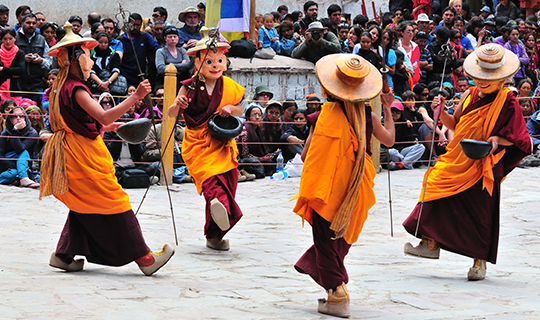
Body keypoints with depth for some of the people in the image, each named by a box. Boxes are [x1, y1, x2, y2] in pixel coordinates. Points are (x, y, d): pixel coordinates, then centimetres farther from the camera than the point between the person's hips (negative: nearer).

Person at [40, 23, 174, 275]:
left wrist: (104, 127, 22)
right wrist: (135, 97, -31)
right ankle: (143, 258, -5)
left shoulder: (60, 87, 12)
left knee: (85, 208, 17)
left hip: (74, 155, 10)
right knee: (115, 205, -7)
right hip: (85, 156, -10)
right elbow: (103, 116, -29)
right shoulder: (75, 89, -19)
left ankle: (64, 254, 18)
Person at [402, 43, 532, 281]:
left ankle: (480, 261, 13)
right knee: (436, 185, -11)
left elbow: (519, 138, -5)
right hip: (457, 161, 5)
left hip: (484, 165, -5)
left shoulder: (507, 103, -7)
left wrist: (497, 140, -23)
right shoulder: (469, 96, 9)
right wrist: (442, 112, -3)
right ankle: (431, 243, -4)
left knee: (480, 212, 0)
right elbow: (455, 125, 16)